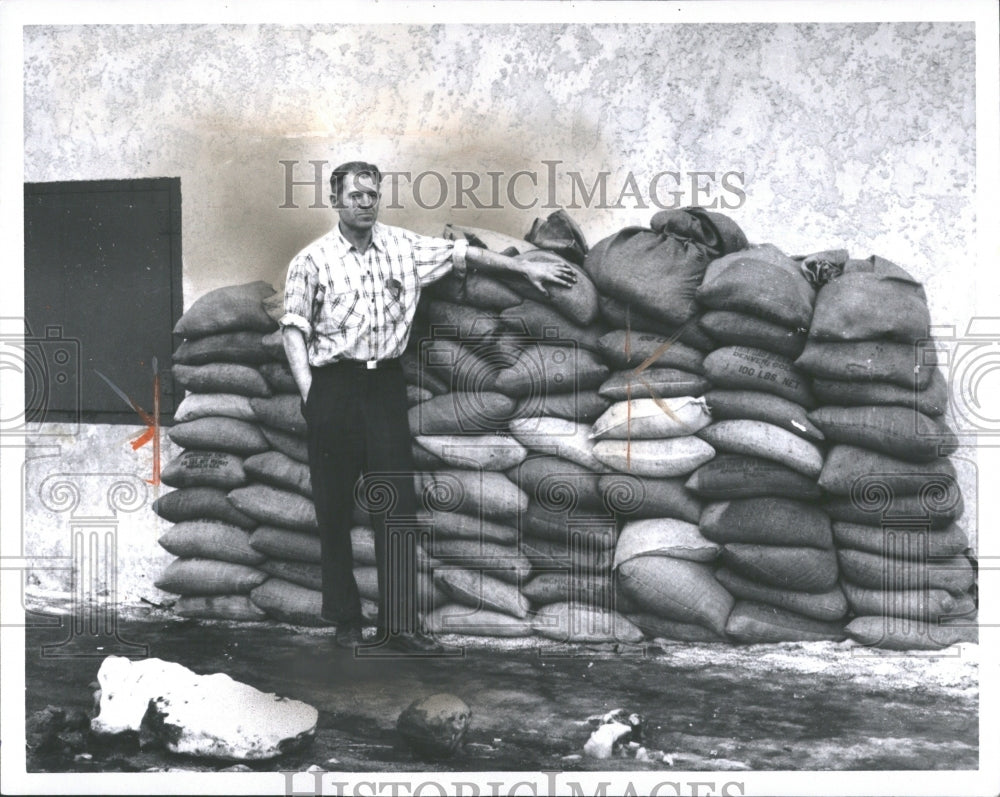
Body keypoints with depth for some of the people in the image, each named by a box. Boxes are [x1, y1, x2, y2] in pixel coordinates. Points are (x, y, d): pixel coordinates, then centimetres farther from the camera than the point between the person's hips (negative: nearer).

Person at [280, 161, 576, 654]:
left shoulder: (404, 247, 9)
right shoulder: (311, 261, 1)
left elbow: (463, 254, 16)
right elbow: (294, 326, 1)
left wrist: (526, 268, 15)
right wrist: (306, 386, -9)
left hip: (385, 384, 3)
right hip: (334, 386, -2)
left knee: (398, 505, -2)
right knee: (334, 508, 2)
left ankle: (398, 622, 2)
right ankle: (344, 619, 14)